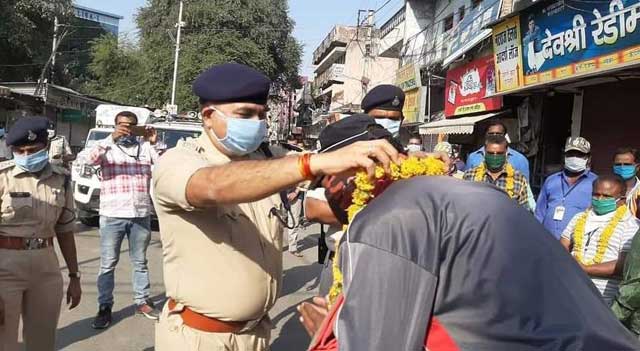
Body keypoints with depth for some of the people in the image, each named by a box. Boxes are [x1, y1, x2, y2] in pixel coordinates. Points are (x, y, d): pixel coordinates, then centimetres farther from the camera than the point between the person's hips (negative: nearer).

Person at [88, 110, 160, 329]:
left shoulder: (145, 147, 9)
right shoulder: (108, 147, 4)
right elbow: (92, 159, -15)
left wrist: (155, 144, -12)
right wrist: (112, 138, -25)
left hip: (141, 215, 2)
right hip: (112, 215, -2)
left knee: (140, 262, 13)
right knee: (108, 264, 4)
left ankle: (142, 301, 24)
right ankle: (104, 307, 14)